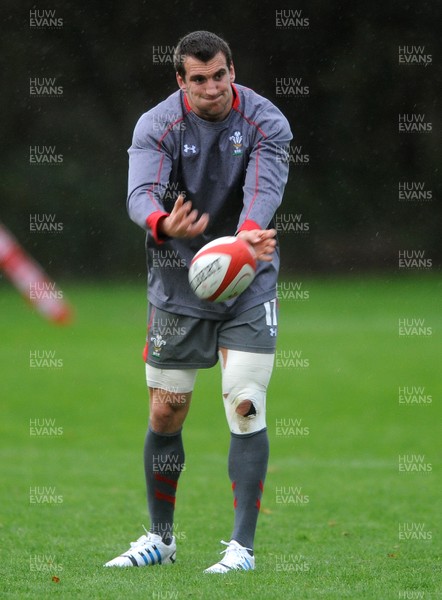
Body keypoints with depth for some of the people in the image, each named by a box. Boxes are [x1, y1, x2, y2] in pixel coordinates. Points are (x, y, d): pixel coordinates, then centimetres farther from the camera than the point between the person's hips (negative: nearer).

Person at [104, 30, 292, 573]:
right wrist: (163, 224, -51)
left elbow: (264, 187, -28)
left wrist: (249, 234, -51)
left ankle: (242, 546, -5)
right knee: (165, 414, 4)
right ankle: (160, 538, 22)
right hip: (177, 283, 1)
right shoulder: (157, 125, -10)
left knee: (246, 407, -11)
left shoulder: (266, 122, -11)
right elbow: (140, 192, -26)